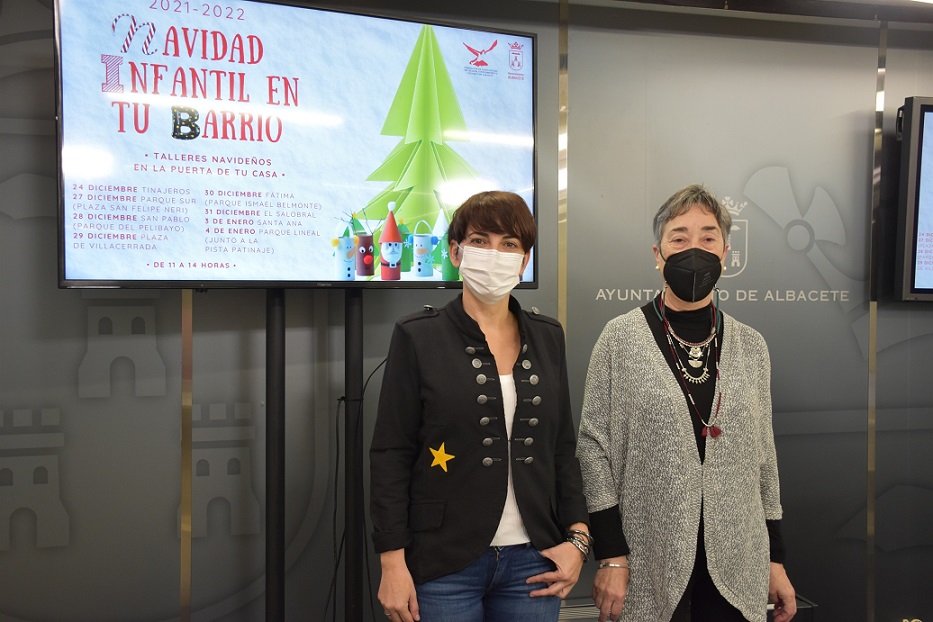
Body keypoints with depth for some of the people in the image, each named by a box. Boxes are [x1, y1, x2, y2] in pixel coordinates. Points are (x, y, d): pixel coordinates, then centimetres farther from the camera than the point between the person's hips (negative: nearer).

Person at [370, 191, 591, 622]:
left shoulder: (547, 338, 7)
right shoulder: (418, 337, -4)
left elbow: (563, 448, 11)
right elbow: (390, 455, -6)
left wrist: (577, 537, 2)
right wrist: (393, 562, -10)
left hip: (532, 562, 4)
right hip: (444, 565, -3)